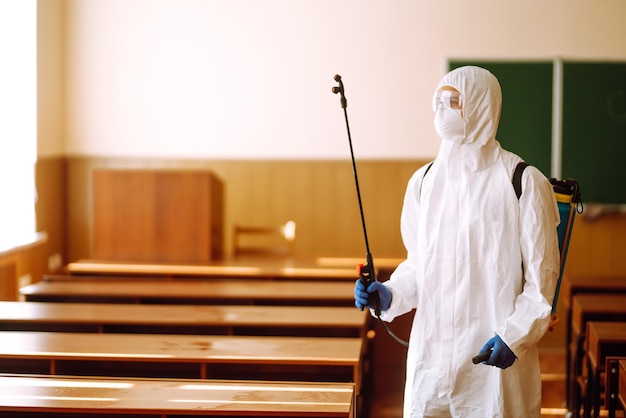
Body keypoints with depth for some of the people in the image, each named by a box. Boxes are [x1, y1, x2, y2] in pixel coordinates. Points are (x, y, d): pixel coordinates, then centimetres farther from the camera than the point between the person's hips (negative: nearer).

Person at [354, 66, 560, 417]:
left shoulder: (523, 182, -6)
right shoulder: (424, 181, 7)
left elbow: (542, 273, -5)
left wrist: (515, 335, -13)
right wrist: (390, 295, -2)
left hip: (497, 354, -4)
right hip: (431, 347, 4)